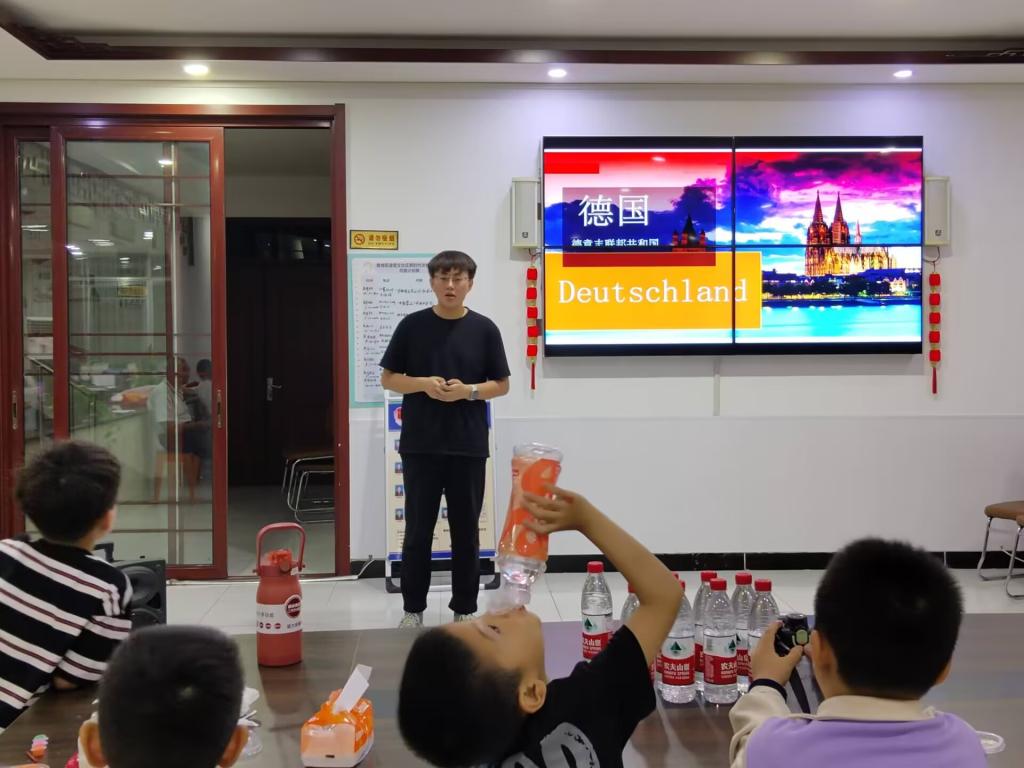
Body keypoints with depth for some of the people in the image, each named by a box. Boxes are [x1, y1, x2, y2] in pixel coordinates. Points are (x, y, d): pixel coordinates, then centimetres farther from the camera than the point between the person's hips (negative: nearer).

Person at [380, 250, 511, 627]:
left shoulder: (484, 329, 2)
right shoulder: (412, 325, 1)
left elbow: (501, 384, 6)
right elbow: (388, 378, 4)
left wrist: (468, 391, -13)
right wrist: (424, 384, -14)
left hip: (469, 445, 1)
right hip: (420, 445, 0)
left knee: (466, 530, 8)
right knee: (418, 531, 5)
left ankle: (464, 609, 20)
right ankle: (413, 608, 19)